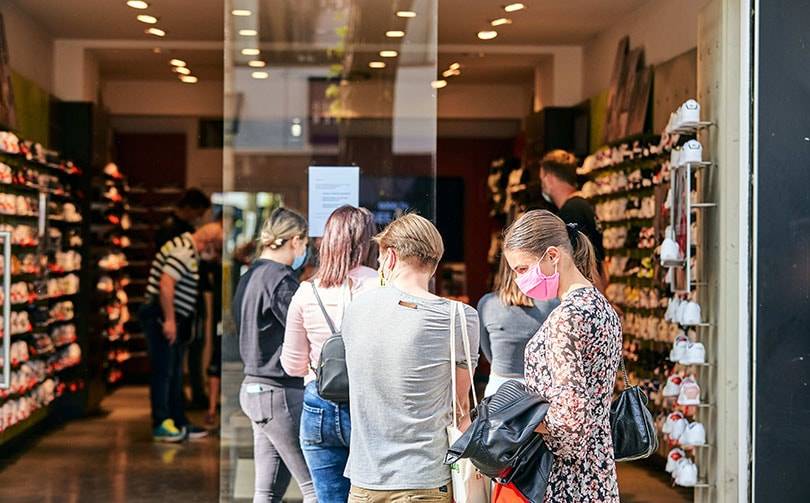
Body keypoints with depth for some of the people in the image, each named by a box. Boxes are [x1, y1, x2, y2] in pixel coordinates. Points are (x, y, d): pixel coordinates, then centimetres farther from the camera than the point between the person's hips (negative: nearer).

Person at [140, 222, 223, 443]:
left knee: (175, 373, 14)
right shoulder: (183, 252, -17)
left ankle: (179, 422, 21)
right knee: (163, 372, -6)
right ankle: (161, 424, -2)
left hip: (173, 319, 11)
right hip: (163, 317, -11)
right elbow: (166, 284, -26)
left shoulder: (190, 251, 17)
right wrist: (169, 320, -26)